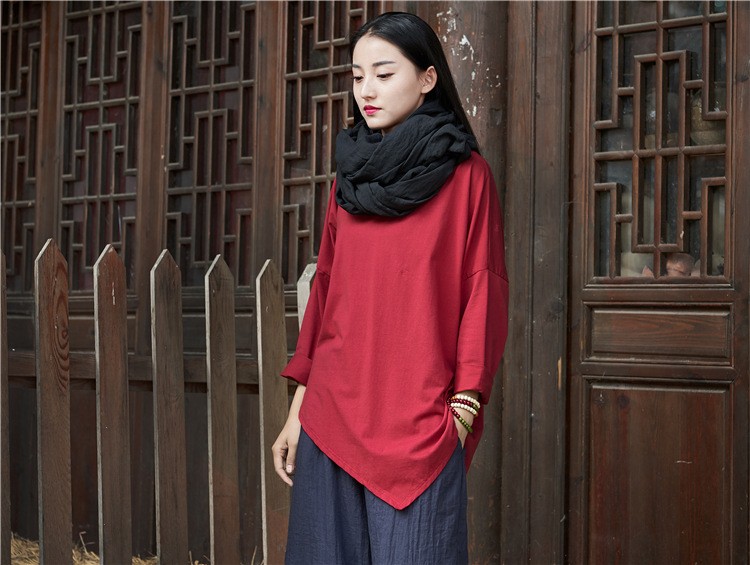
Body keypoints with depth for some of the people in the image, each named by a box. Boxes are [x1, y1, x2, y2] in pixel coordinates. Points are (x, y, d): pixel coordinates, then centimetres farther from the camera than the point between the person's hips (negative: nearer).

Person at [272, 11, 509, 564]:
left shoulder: (466, 174, -1)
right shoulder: (350, 174, 13)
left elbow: (482, 295, -3)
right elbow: (325, 289, 13)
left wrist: (463, 412, -9)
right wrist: (298, 407, 9)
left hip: (418, 422, -4)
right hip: (332, 414, 5)